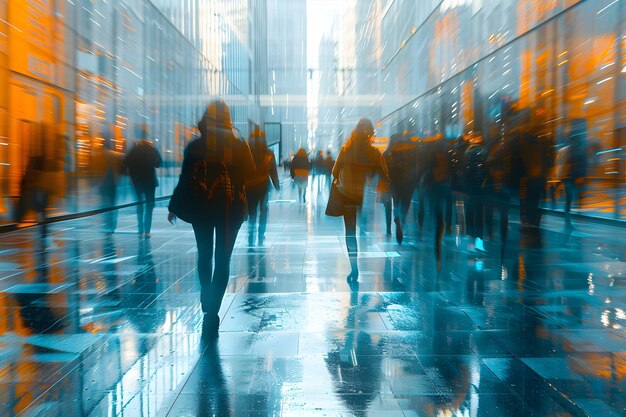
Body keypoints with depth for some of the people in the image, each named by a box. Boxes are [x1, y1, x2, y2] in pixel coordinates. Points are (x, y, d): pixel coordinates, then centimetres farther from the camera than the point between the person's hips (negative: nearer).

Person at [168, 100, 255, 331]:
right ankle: (212, 310, -3)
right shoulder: (239, 145, -4)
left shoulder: (195, 146, -4)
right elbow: (250, 174, 3)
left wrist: (174, 207, 3)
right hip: (231, 209, -1)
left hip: (201, 208, 1)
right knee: (223, 259, 4)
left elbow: (185, 179, -4)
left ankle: (208, 302, 27)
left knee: (204, 255, 19)